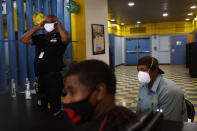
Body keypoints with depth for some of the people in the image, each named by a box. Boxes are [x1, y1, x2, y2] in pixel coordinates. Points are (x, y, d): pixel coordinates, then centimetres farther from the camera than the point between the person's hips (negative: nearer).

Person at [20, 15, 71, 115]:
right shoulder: (40, 37, 16)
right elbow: (24, 39, 11)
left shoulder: (59, 37, 0)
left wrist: (59, 24, -10)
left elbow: (66, 38, -23)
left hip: (54, 76, -6)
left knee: (54, 105, 0)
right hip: (40, 76, 6)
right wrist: (37, 27, 6)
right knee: (42, 104, 18)